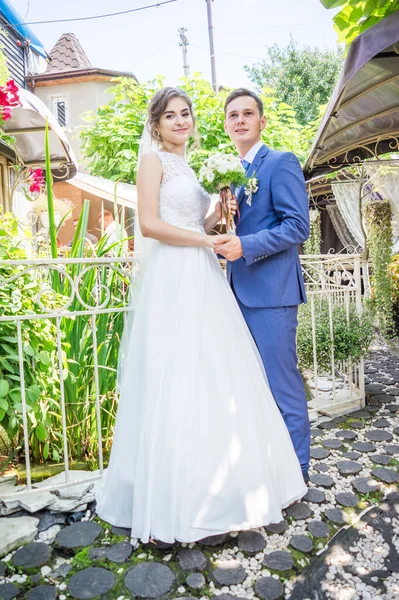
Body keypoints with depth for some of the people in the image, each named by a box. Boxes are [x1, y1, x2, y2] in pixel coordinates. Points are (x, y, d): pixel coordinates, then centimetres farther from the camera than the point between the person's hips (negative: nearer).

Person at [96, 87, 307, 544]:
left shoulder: (187, 168, 23)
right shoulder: (153, 161, 0)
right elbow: (150, 224, -12)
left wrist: (220, 211, 5)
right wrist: (205, 239, -9)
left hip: (203, 280, 8)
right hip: (173, 281, -8)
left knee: (215, 379, 9)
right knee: (176, 382, -5)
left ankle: (215, 483, 25)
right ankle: (174, 496, 11)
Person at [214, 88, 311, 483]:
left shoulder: (281, 162, -4)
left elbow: (298, 225, -13)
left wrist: (244, 246, -22)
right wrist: (223, 232, 6)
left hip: (271, 291, -8)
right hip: (241, 292, 8)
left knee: (281, 383, -1)